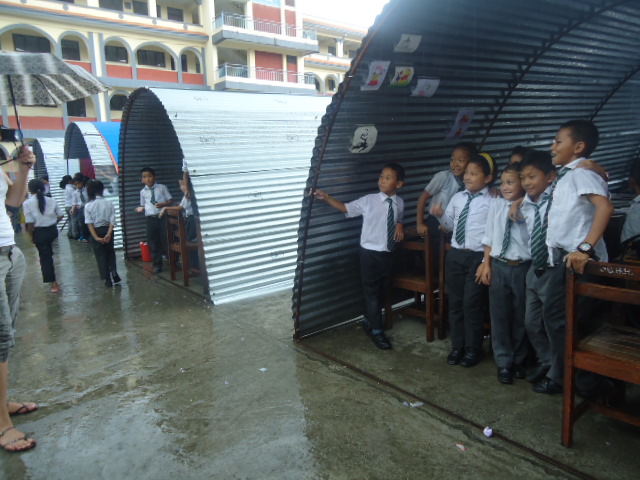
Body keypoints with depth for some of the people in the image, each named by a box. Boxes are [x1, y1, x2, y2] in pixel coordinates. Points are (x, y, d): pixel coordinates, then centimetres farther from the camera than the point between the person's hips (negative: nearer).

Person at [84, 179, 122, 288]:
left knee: (101, 255, 9)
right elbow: (112, 220, -12)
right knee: (110, 252, 20)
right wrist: (109, 233, -15)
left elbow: (89, 224, -14)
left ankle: (108, 279, 13)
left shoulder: (88, 206, -10)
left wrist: (96, 237, -15)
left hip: (96, 231, -2)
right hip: (107, 230, 2)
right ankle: (114, 276, 12)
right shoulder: (109, 203, -7)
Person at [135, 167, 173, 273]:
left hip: (163, 217, -3)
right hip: (150, 219, 3)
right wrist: (141, 209, -4)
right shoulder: (143, 192, 11)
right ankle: (157, 264, 21)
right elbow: (143, 205, 18)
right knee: (153, 243, 7)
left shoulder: (162, 188, 3)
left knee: (166, 240, 2)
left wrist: (164, 204, -15)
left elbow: (171, 201, 3)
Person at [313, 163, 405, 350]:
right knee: (372, 291, 2)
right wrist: (327, 198, -11)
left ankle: (370, 322, 37)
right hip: (370, 252, -4)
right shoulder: (368, 201, -9)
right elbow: (346, 208, -1)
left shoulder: (399, 203, 2)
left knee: (383, 290, 15)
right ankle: (376, 331, 17)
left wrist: (400, 225, -2)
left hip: (388, 253, 4)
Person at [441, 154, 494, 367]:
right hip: (455, 255, 5)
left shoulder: (492, 202, -8)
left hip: (477, 257, -5)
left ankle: (473, 349, 23)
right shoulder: (457, 198, 9)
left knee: (472, 305, 2)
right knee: (455, 303, 13)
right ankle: (457, 346, 30)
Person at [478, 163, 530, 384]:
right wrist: (486, 264, 4)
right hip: (498, 266, 3)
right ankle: (504, 362, 24)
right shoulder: (496, 204, 2)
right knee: (499, 315, 9)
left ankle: (518, 360, 33)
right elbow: (489, 237, 6)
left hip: (522, 267, -2)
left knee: (520, 316, 13)